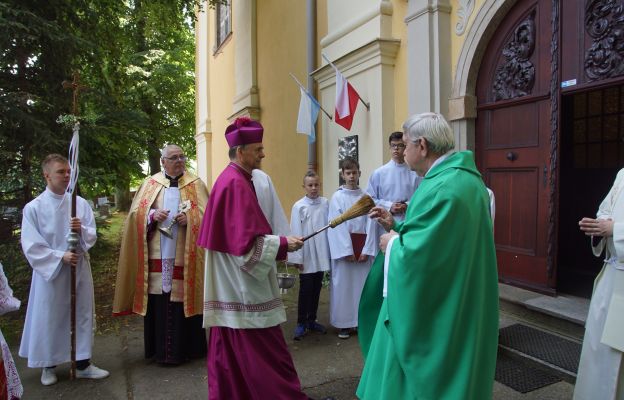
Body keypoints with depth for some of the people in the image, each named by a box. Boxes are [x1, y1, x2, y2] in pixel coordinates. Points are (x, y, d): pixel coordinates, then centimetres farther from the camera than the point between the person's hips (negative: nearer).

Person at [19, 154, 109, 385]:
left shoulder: (80, 203, -1)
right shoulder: (33, 208, -8)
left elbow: (92, 236, 3)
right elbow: (31, 246, -9)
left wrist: (81, 230, -18)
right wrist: (60, 256, -18)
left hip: (79, 269, 3)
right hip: (50, 270, -2)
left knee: (82, 315, 10)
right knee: (50, 318, 10)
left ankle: (82, 363, 24)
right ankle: (48, 365, 31)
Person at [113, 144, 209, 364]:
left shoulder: (195, 184, 7)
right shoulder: (150, 184, 11)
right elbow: (136, 213, 8)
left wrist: (188, 218, -16)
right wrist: (152, 215, -12)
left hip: (185, 255, -1)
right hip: (158, 254, 1)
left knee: (184, 298, 0)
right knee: (158, 300, 2)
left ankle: (186, 347, 14)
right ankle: (160, 349, 16)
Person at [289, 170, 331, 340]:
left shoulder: (325, 203, 0)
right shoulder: (298, 206, -8)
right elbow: (296, 233, -7)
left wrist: (330, 251, 2)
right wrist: (297, 257, -8)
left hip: (321, 255, 3)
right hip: (306, 256, -3)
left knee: (316, 289, 14)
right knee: (305, 290, 4)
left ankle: (311, 320, 28)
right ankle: (301, 323, 17)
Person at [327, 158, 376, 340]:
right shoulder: (337, 197, -1)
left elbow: (370, 224, 1)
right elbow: (337, 226, -6)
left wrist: (366, 250, -7)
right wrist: (347, 251, -12)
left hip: (363, 247, 2)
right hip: (344, 246, -2)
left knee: (363, 283, 4)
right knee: (344, 284, 2)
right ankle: (344, 324, 12)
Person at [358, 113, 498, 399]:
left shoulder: (441, 190, -27)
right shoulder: (465, 177, 7)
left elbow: (414, 257, -29)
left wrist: (392, 243, -9)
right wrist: (396, 226, 11)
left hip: (435, 317, -10)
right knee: (446, 376, 24)